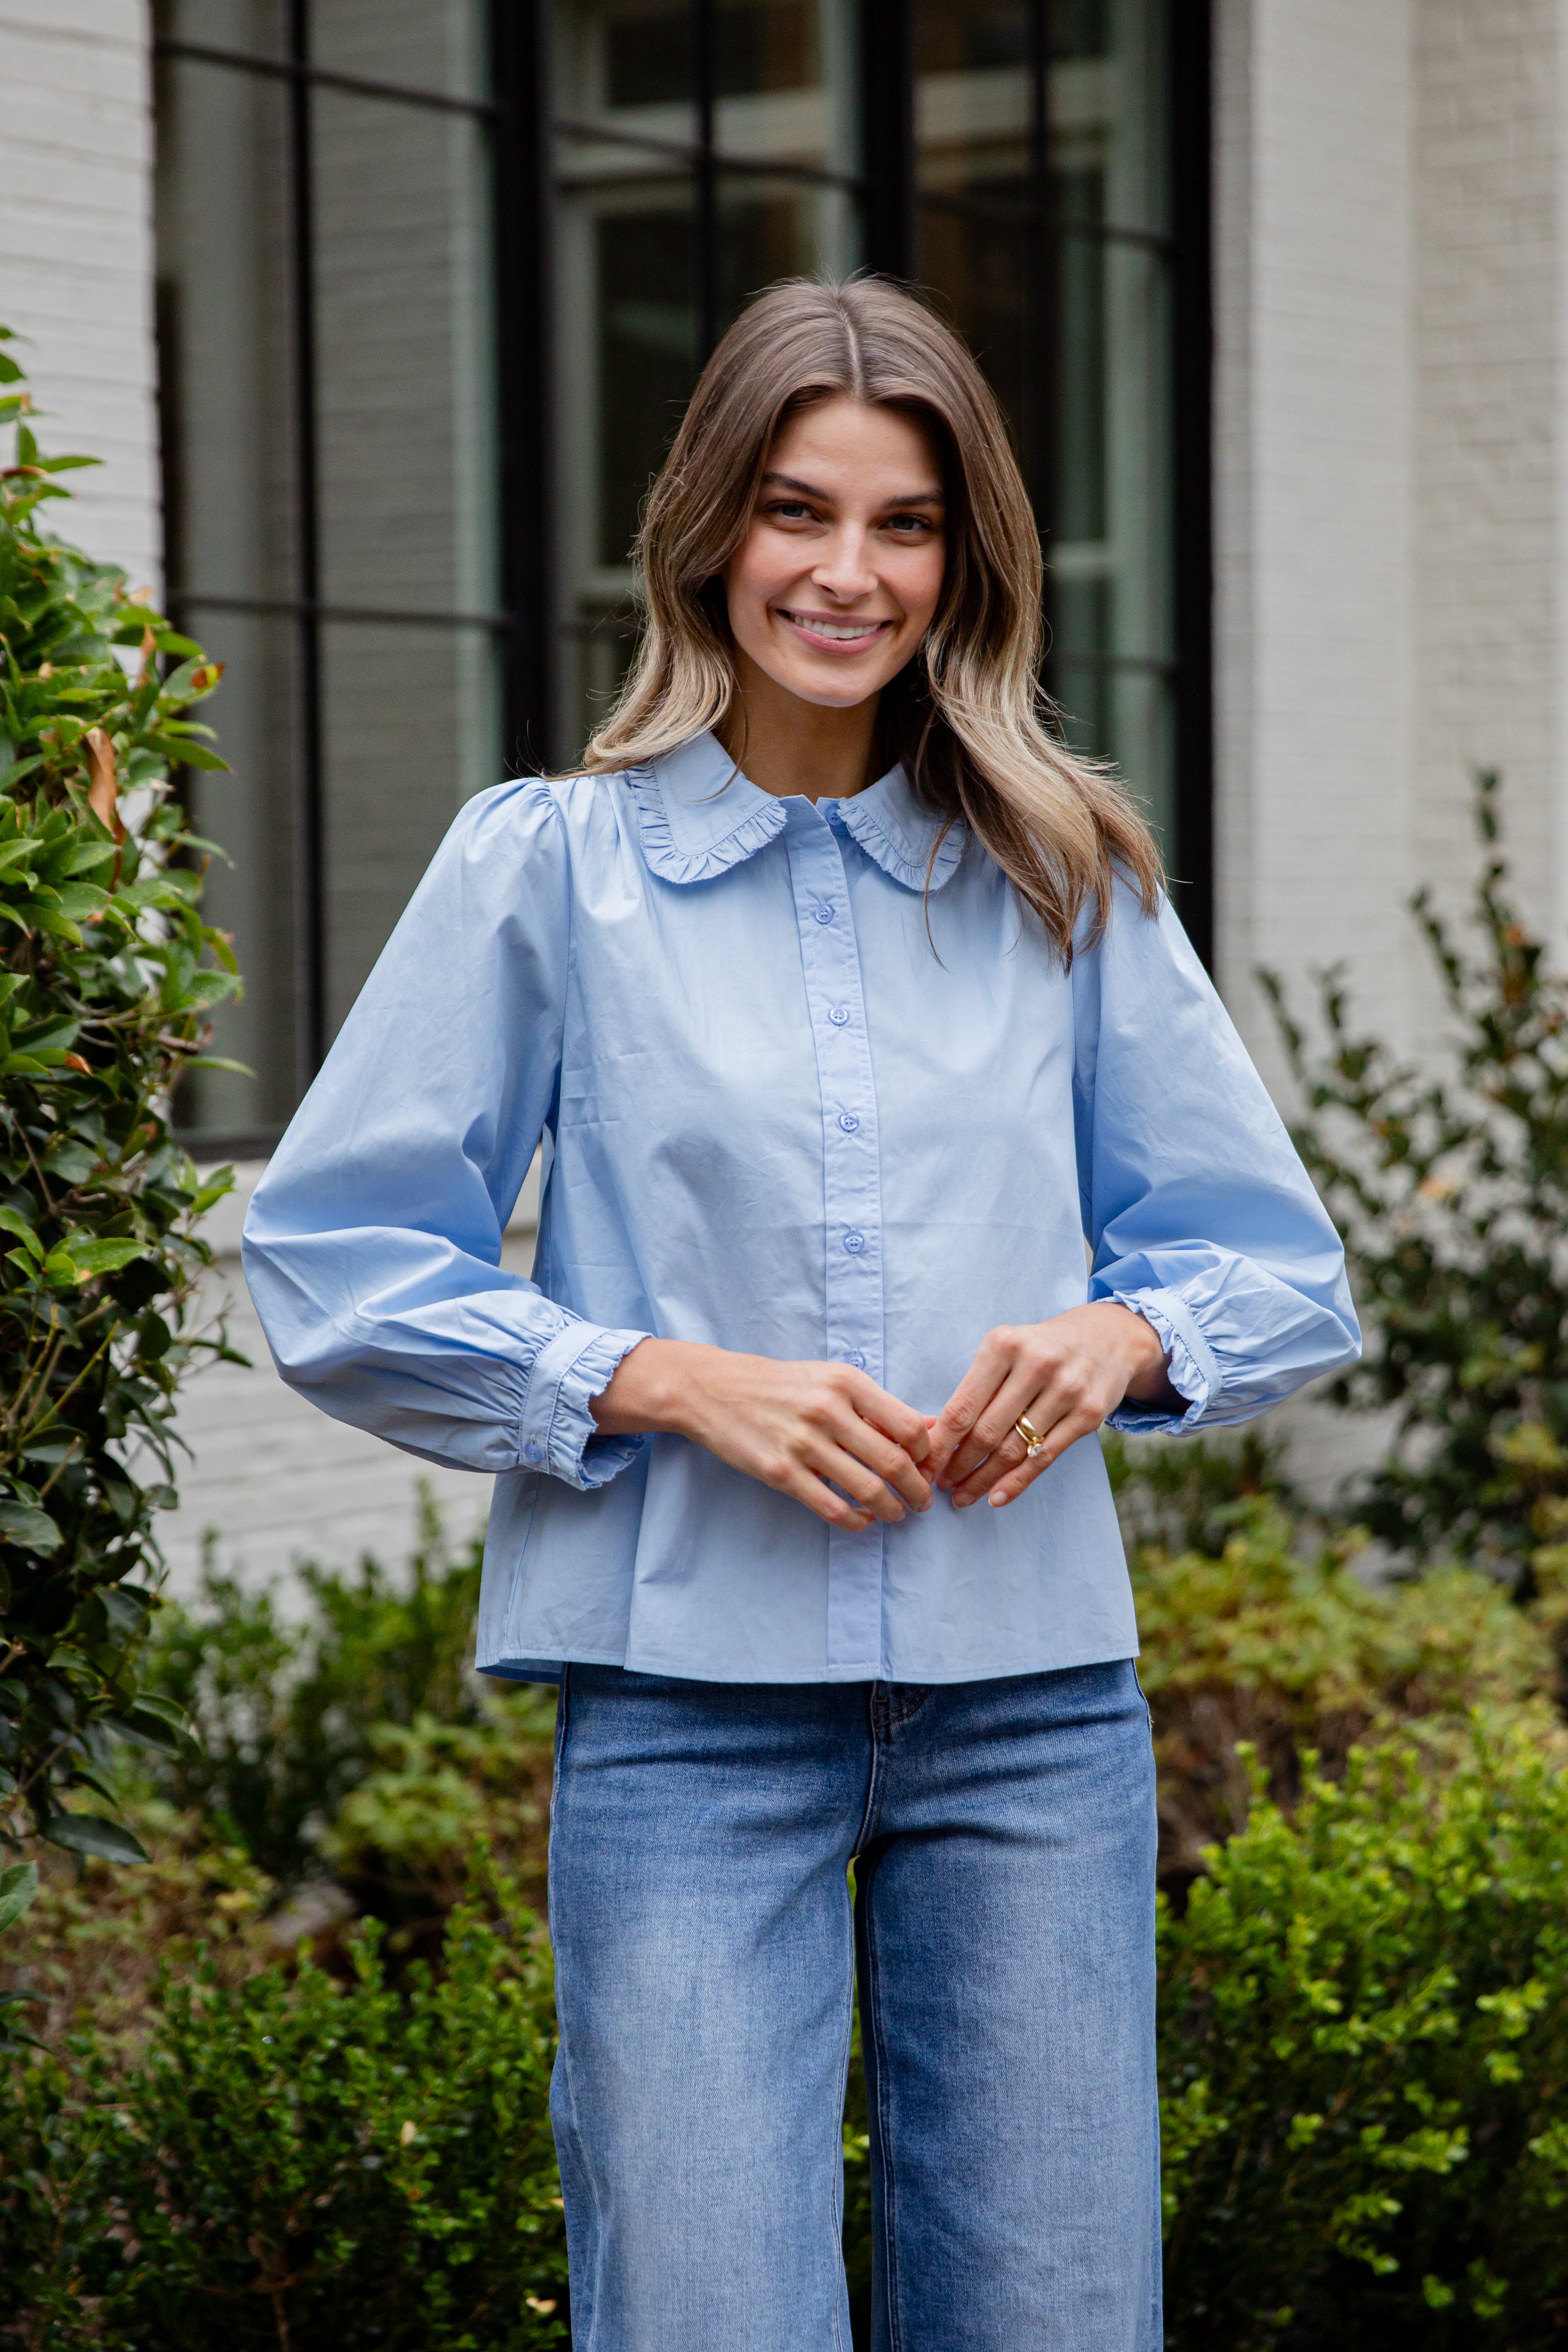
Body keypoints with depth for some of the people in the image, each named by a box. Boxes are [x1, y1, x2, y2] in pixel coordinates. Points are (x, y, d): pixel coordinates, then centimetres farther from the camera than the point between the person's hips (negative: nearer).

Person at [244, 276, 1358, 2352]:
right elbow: (330, 1268, 0)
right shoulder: (546, 866, 2)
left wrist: (1122, 1335, -9)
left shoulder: (1064, 879, 9)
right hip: (690, 1694, -2)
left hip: (1032, 1694, 3)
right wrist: (669, 1380, -12)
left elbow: (1286, 1269, 13)